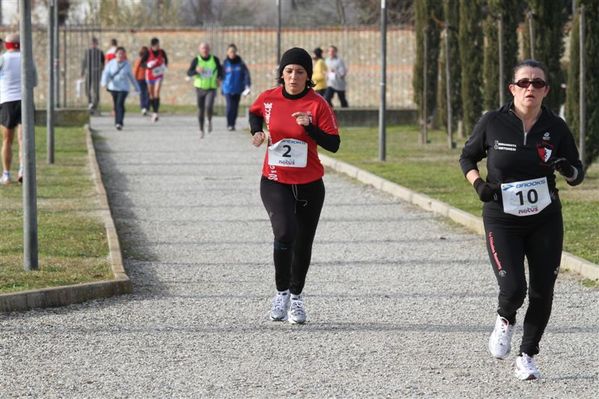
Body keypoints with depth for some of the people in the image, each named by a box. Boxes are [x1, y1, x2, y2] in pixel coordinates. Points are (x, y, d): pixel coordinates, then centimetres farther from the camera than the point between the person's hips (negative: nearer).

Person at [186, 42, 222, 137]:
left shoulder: (215, 59, -2)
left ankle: (209, 121, 9)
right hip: (200, 88, 1)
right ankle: (201, 130, 23)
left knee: (209, 106, -22)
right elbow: (189, 73, -6)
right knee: (200, 109, 7)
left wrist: (219, 78, -3)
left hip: (211, 88, -1)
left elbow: (220, 70, 14)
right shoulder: (196, 60, -4)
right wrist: (196, 71, -26)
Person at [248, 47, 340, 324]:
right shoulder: (268, 99, -3)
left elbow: (333, 144, -13)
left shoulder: (317, 104, -9)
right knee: (284, 233, -22)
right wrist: (257, 132, 3)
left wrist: (310, 127, -27)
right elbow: (254, 113, 22)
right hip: (275, 183, -1)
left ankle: (296, 296, 32)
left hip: (309, 185, 1)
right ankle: (281, 293, -5)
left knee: (303, 244, 11)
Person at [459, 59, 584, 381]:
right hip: (502, 221, -2)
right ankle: (505, 320, 21)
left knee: (542, 293, 1)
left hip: (546, 221, 2)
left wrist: (568, 170, -19)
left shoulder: (556, 127, -3)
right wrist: (478, 184, -10)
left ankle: (527, 357, 21)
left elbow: (578, 175, 5)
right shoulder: (493, 123, -7)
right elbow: (467, 157, 9)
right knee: (513, 288, -15)